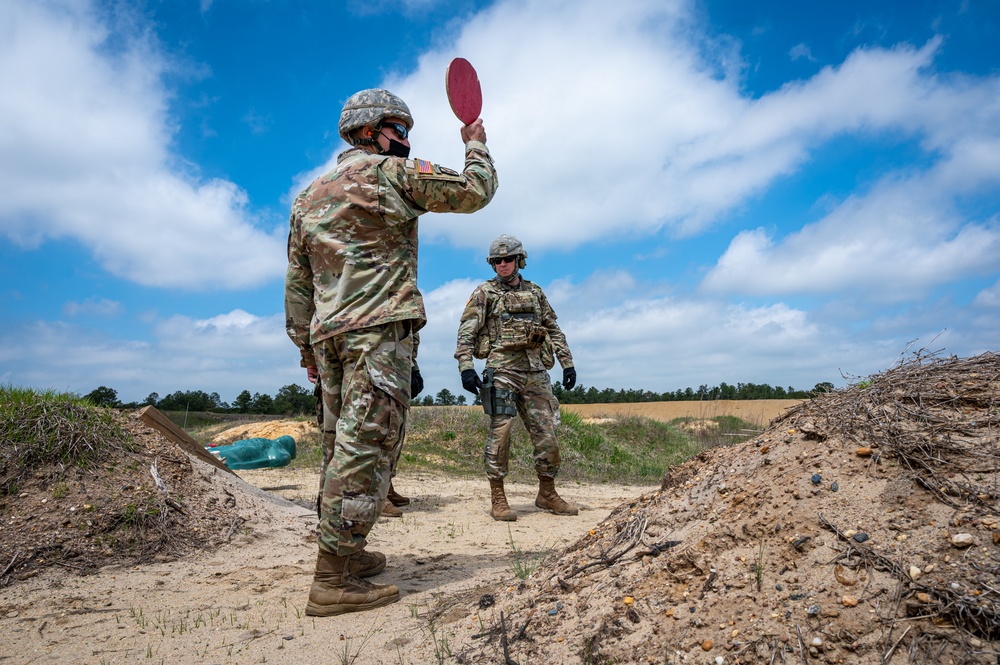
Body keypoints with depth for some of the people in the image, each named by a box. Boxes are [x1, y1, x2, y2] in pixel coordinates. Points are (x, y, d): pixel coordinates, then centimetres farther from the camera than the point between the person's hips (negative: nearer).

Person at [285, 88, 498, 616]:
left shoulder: (309, 195, 22)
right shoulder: (392, 172, 1)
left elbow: (297, 280, 20)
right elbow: (475, 191, 3)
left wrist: (305, 345, 23)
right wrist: (476, 143, 21)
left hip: (329, 334, 8)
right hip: (379, 329, -8)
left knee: (345, 448, 14)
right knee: (367, 447, -9)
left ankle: (344, 551, 25)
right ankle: (333, 579, -7)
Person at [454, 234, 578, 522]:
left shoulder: (535, 292, 17)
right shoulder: (484, 293, 5)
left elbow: (554, 330, 20)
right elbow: (466, 332, -3)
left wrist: (568, 363, 12)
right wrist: (466, 366, -16)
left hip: (536, 372, 4)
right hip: (502, 371, -4)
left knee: (547, 434, 4)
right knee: (500, 433, -6)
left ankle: (547, 495, 19)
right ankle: (498, 499, 4)